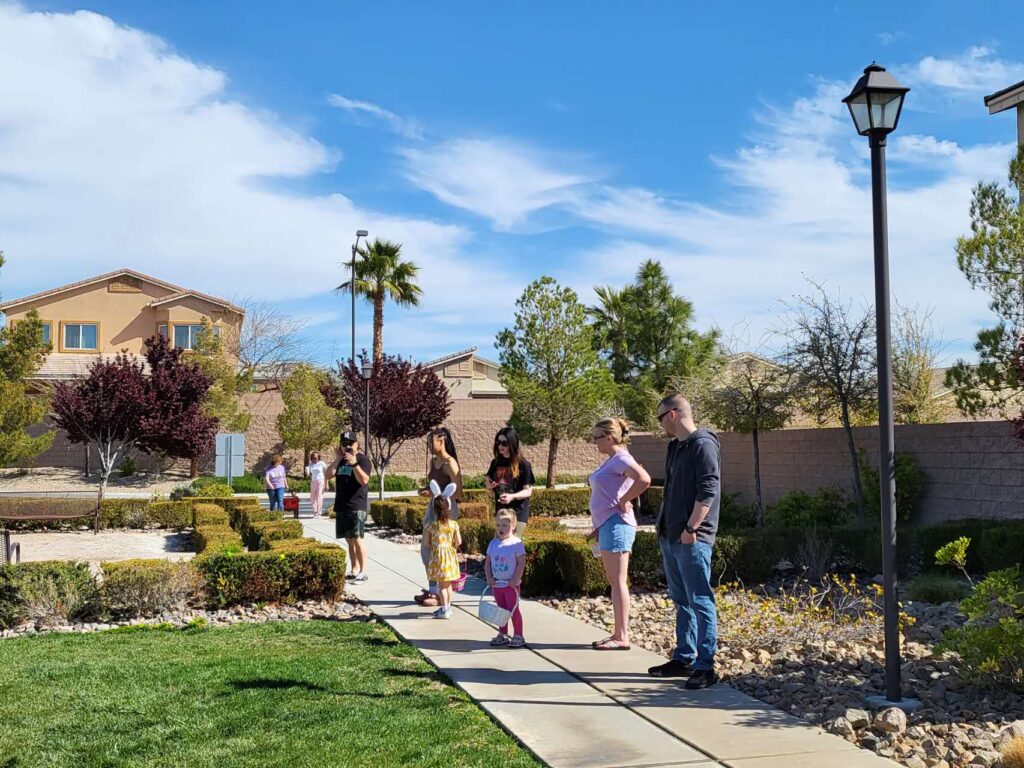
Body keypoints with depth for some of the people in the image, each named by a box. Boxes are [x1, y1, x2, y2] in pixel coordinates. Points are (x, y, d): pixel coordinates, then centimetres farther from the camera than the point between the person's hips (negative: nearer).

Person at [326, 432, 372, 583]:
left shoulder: (362, 459, -4)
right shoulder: (340, 460, 16)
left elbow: (364, 480, -18)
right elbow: (327, 476, 3)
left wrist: (355, 464, -30)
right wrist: (337, 459, -5)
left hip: (357, 506, -7)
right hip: (341, 506, 7)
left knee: (357, 539, -9)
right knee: (349, 540, 10)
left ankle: (363, 572, -5)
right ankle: (355, 571, 15)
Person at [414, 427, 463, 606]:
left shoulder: (450, 464, -15)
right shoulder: (433, 460, 11)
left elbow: (457, 493, -17)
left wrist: (433, 494, -21)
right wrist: (426, 489, 0)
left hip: (446, 509, -9)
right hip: (433, 507, 9)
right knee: (425, 549, 12)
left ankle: (439, 593, 3)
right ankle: (432, 589, 23)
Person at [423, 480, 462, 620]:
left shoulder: (431, 526, -11)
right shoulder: (453, 524, -4)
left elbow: (427, 543, -6)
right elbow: (458, 542, -1)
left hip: (438, 555, -3)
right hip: (450, 555, 4)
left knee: (441, 585, 2)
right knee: (448, 584, 15)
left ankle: (444, 610, 3)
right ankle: (447, 607, 24)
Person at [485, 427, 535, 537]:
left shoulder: (523, 464, -11)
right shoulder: (496, 462, 5)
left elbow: (528, 491, -11)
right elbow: (488, 480, 19)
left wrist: (512, 496, -29)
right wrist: (489, 484, -5)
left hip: (518, 513, -6)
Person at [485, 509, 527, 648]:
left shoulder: (516, 542, -13)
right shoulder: (493, 543, 4)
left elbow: (521, 562, -14)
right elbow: (487, 562, 8)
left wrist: (516, 579, -18)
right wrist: (489, 578, -4)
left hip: (511, 584, -5)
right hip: (496, 584, 5)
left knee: (513, 609, -1)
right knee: (501, 610, 15)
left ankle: (518, 636, 9)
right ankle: (502, 635, 25)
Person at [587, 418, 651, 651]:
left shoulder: (621, 459, -13)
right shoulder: (610, 461, 16)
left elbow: (644, 479, -30)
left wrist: (624, 502, -19)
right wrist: (598, 526, 21)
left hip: (616, 525, -10)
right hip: (606, 525, 10)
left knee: (618, 581, -6)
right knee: (614, 581, 12)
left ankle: (622, 637, -1)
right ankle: (618, 634, 18)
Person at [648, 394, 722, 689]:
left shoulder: (703, 444, -12)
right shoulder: (675, 447, 17)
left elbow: (708, 490, -19)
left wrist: (691, 528, -20)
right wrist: (663, 526, 18)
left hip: (692, 539, -10)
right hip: (670, 537, 10)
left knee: (700, 602, -5)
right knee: (681, 601, 15)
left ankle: (705, 666, 0)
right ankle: (684, 659, 24)